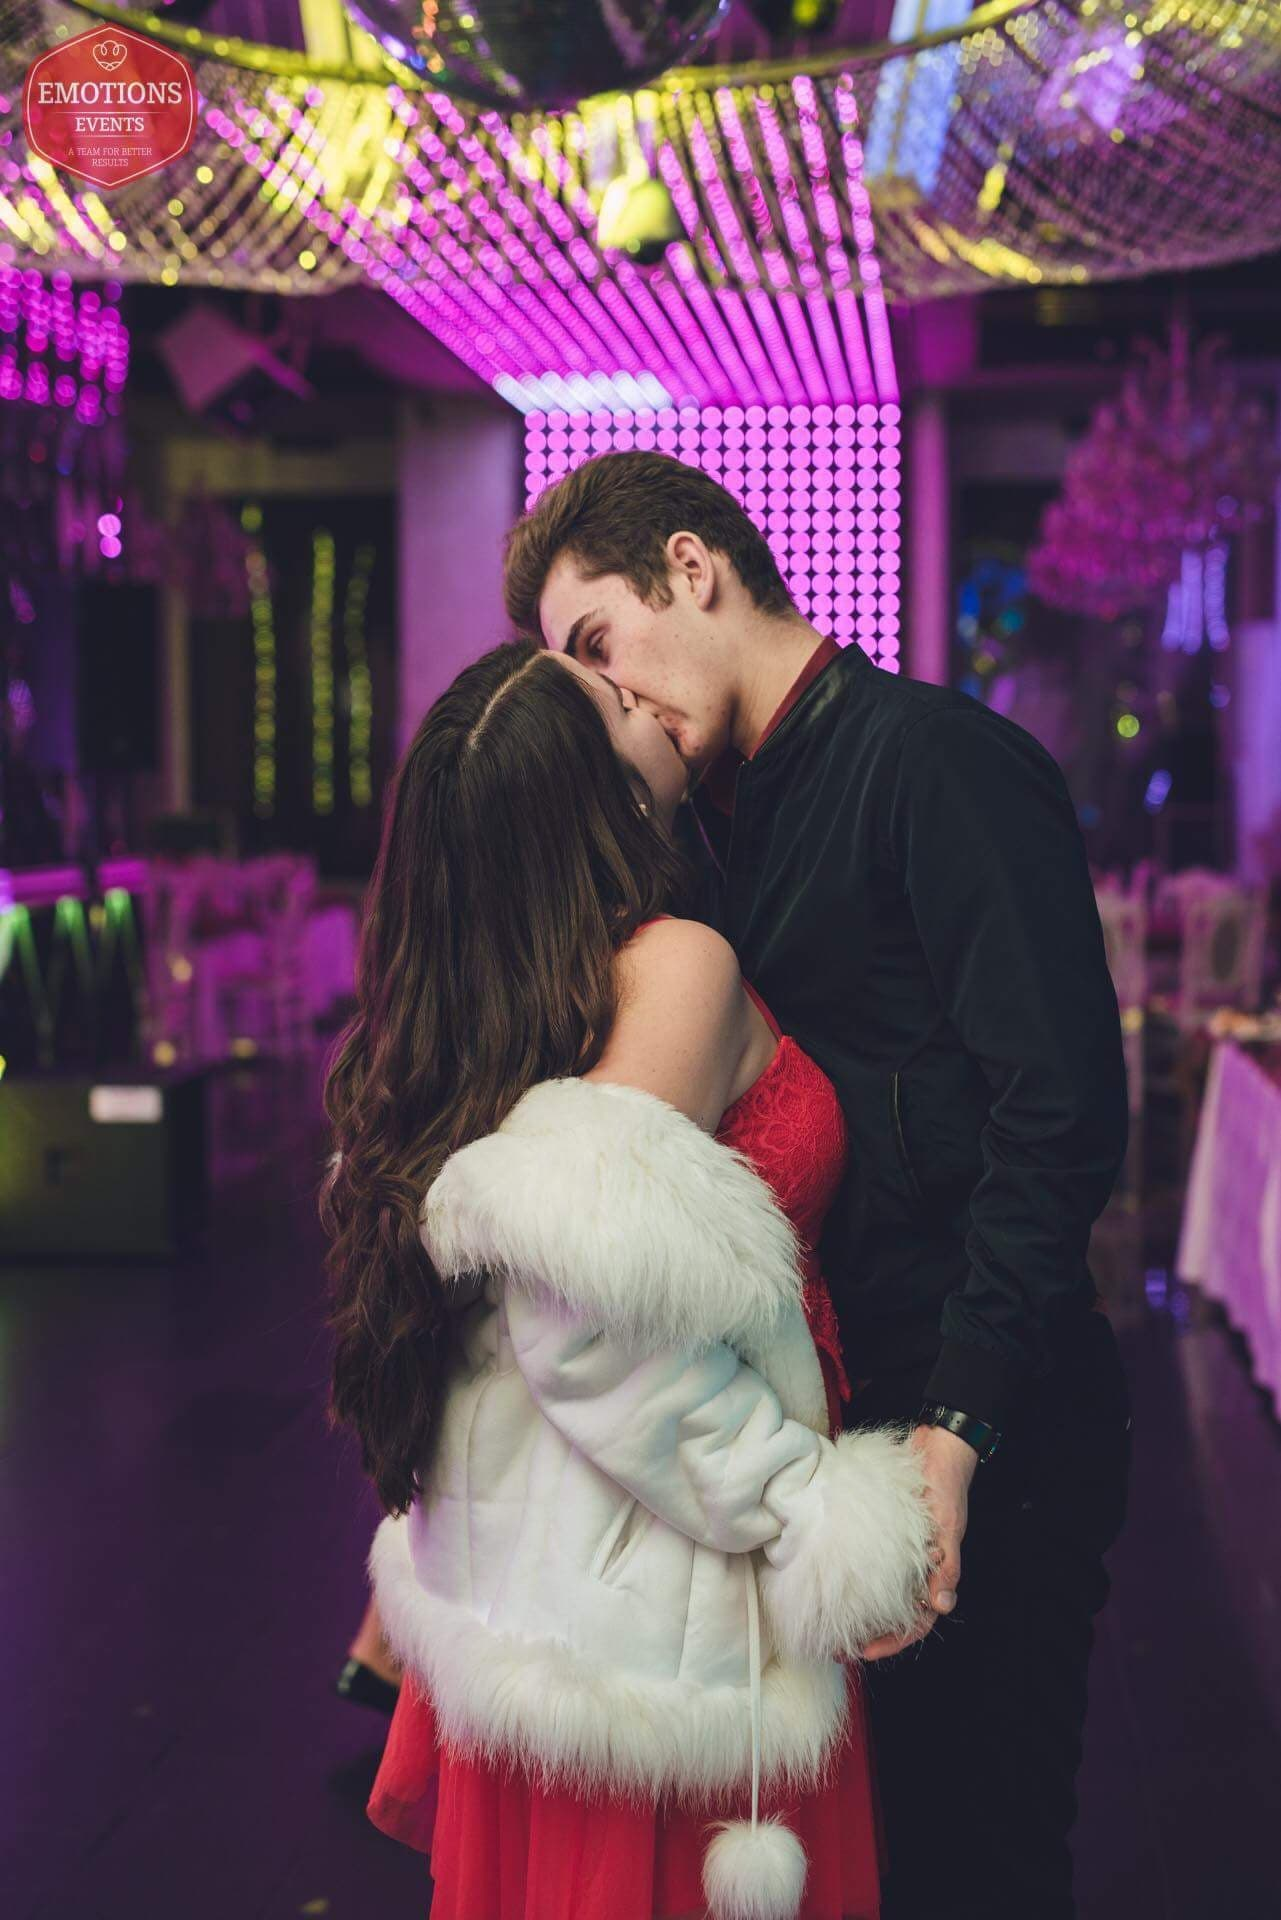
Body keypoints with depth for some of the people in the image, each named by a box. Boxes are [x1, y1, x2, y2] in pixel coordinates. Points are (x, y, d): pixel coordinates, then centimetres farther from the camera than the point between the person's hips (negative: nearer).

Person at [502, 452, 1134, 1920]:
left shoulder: (936, 755, -13)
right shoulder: (736, 813, 15)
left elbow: (1059, 1111, -21)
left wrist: (957, 1432, -25)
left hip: (976, 1432, -8)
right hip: (832, 1409, 8)